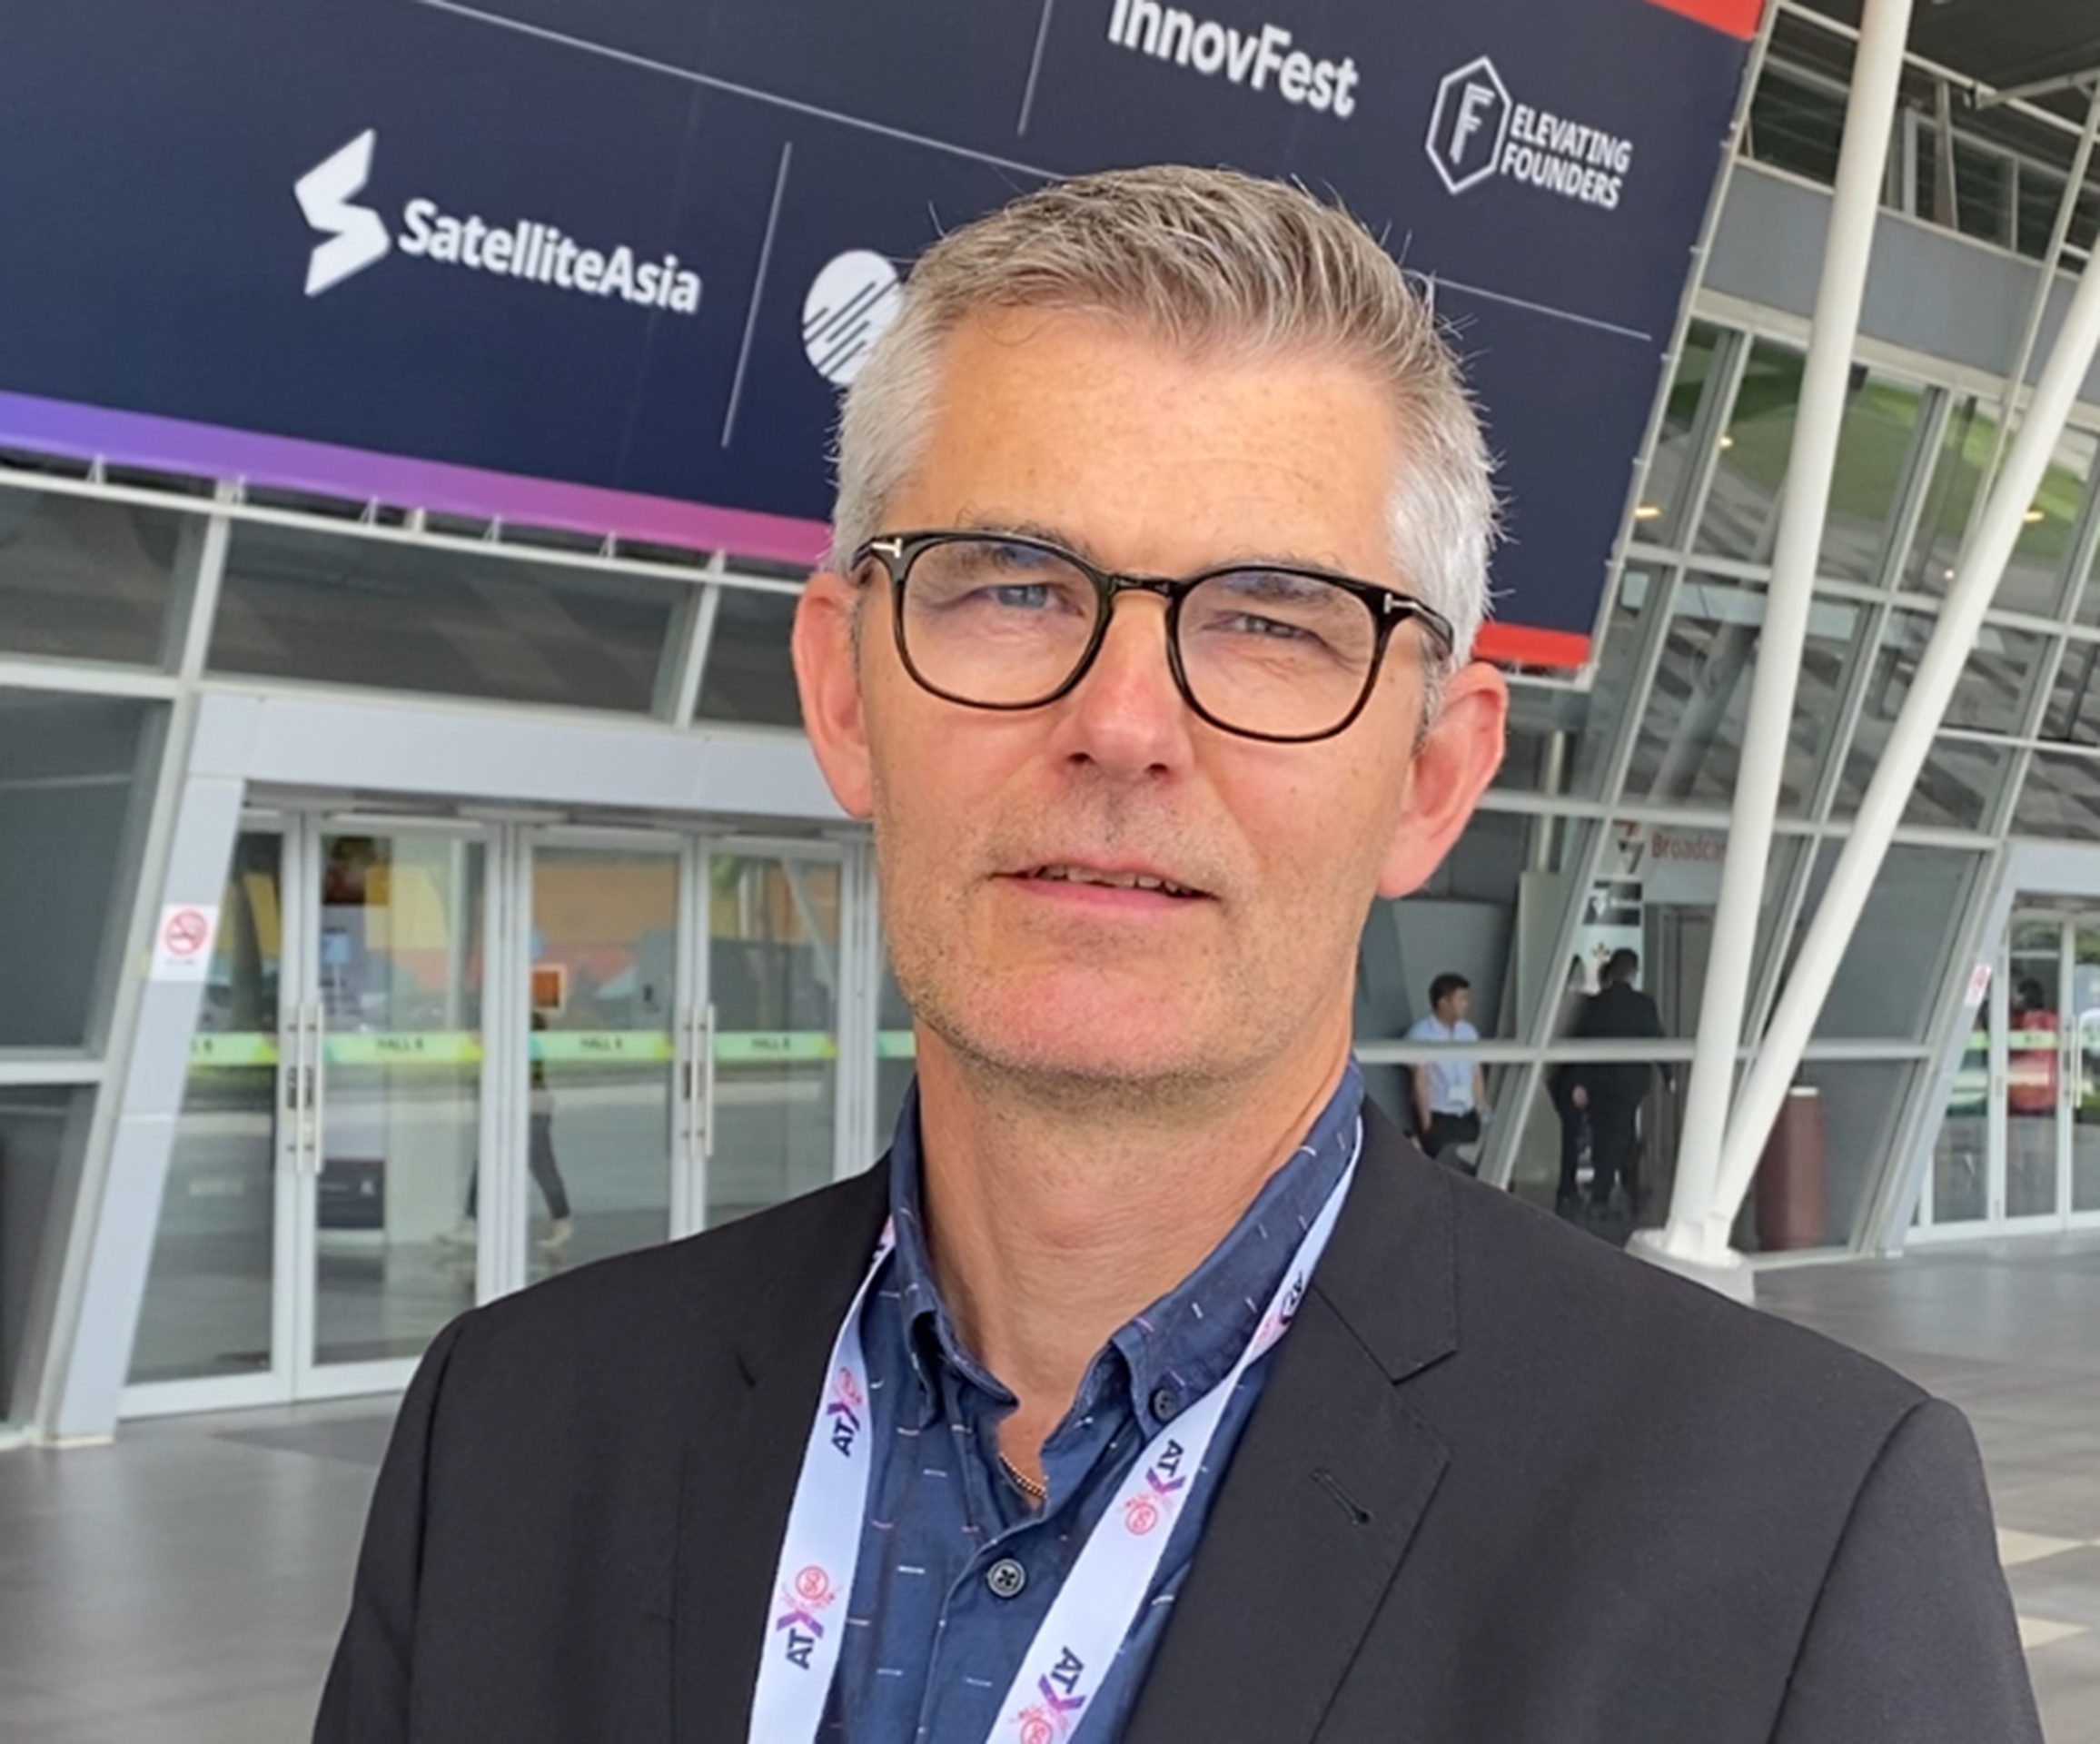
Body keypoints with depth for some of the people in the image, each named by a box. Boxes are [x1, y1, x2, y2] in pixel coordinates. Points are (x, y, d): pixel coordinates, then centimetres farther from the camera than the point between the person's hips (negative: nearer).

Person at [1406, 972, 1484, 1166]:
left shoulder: (1469, 1032, 6)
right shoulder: (1421, 1034, -11)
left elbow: (1477, 1076, 11)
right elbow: (1420, 1082, -11)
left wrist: (1481, 1115, 8)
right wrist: (1427, 1125, -11)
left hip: (1467, 1117, 5)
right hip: (1438, 1118, -5)